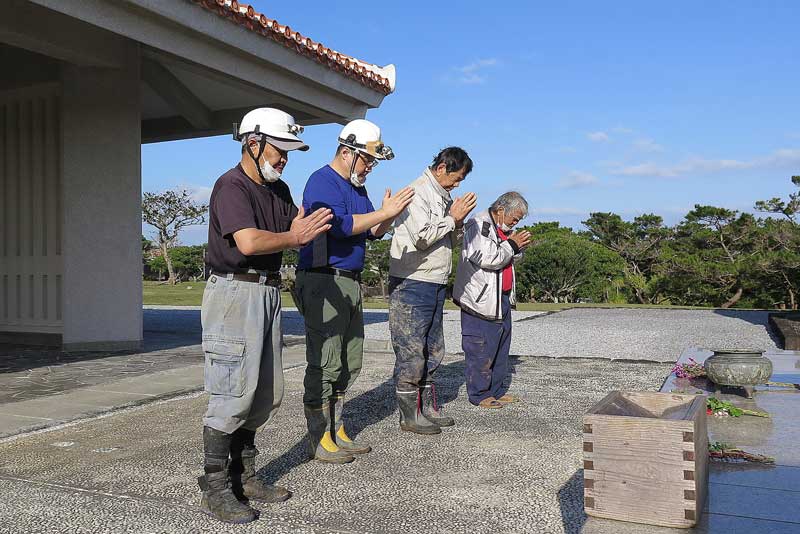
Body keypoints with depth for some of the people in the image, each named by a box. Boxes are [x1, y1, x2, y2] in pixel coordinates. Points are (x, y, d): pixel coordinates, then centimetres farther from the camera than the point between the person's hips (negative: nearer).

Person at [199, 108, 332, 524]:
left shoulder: (279, 190, 17)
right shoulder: (231, 185, -11)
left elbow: (297, 234, 13)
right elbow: (249, 242, -25)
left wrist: (307, 231, -10)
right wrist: (292, 237, -11)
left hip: (268, 292, 9)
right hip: (234, 291, -9)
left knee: (265, 393, 11)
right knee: (233, 392, -9)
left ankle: (244, 476, 23)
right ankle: (215, 489, 1)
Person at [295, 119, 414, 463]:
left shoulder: (357, 188, 19)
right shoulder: (322, 182, -9)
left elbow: (373, 232, 19)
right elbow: (339, 225, -24)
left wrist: (388, 216, -1)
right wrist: (383, 213, -20)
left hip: (350, 283, 10)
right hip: (323, 282, -10)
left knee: (349, 364, 12)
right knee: (325, 364, -7)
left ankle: (337, 433, 22)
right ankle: (318, 440, 2)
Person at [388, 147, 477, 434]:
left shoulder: (442, 196, 16)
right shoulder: (418, 192, -12)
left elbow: (451, 240, 22)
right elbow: (421, 237, -22)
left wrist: (459, 220, 3)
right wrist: (452, 218, -13)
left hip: (436, 283, 10)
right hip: (412, 283, -10)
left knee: (432, 350, 15)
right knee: (411, 351, -3)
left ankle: (428, 408, 25)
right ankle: (409, 415, 5)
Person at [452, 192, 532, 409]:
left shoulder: (502, 229, 16)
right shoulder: (478, 225, -14)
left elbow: (510, 259, 26)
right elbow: (486, 258, -25)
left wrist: (519, 247, 5)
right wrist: (511, 245, -13)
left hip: (501, 298, 10)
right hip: (481, 299, -10)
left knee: (501, 346, 14)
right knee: (481, 349, -4)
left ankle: (497, 390, 24)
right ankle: (479, 394, 6)